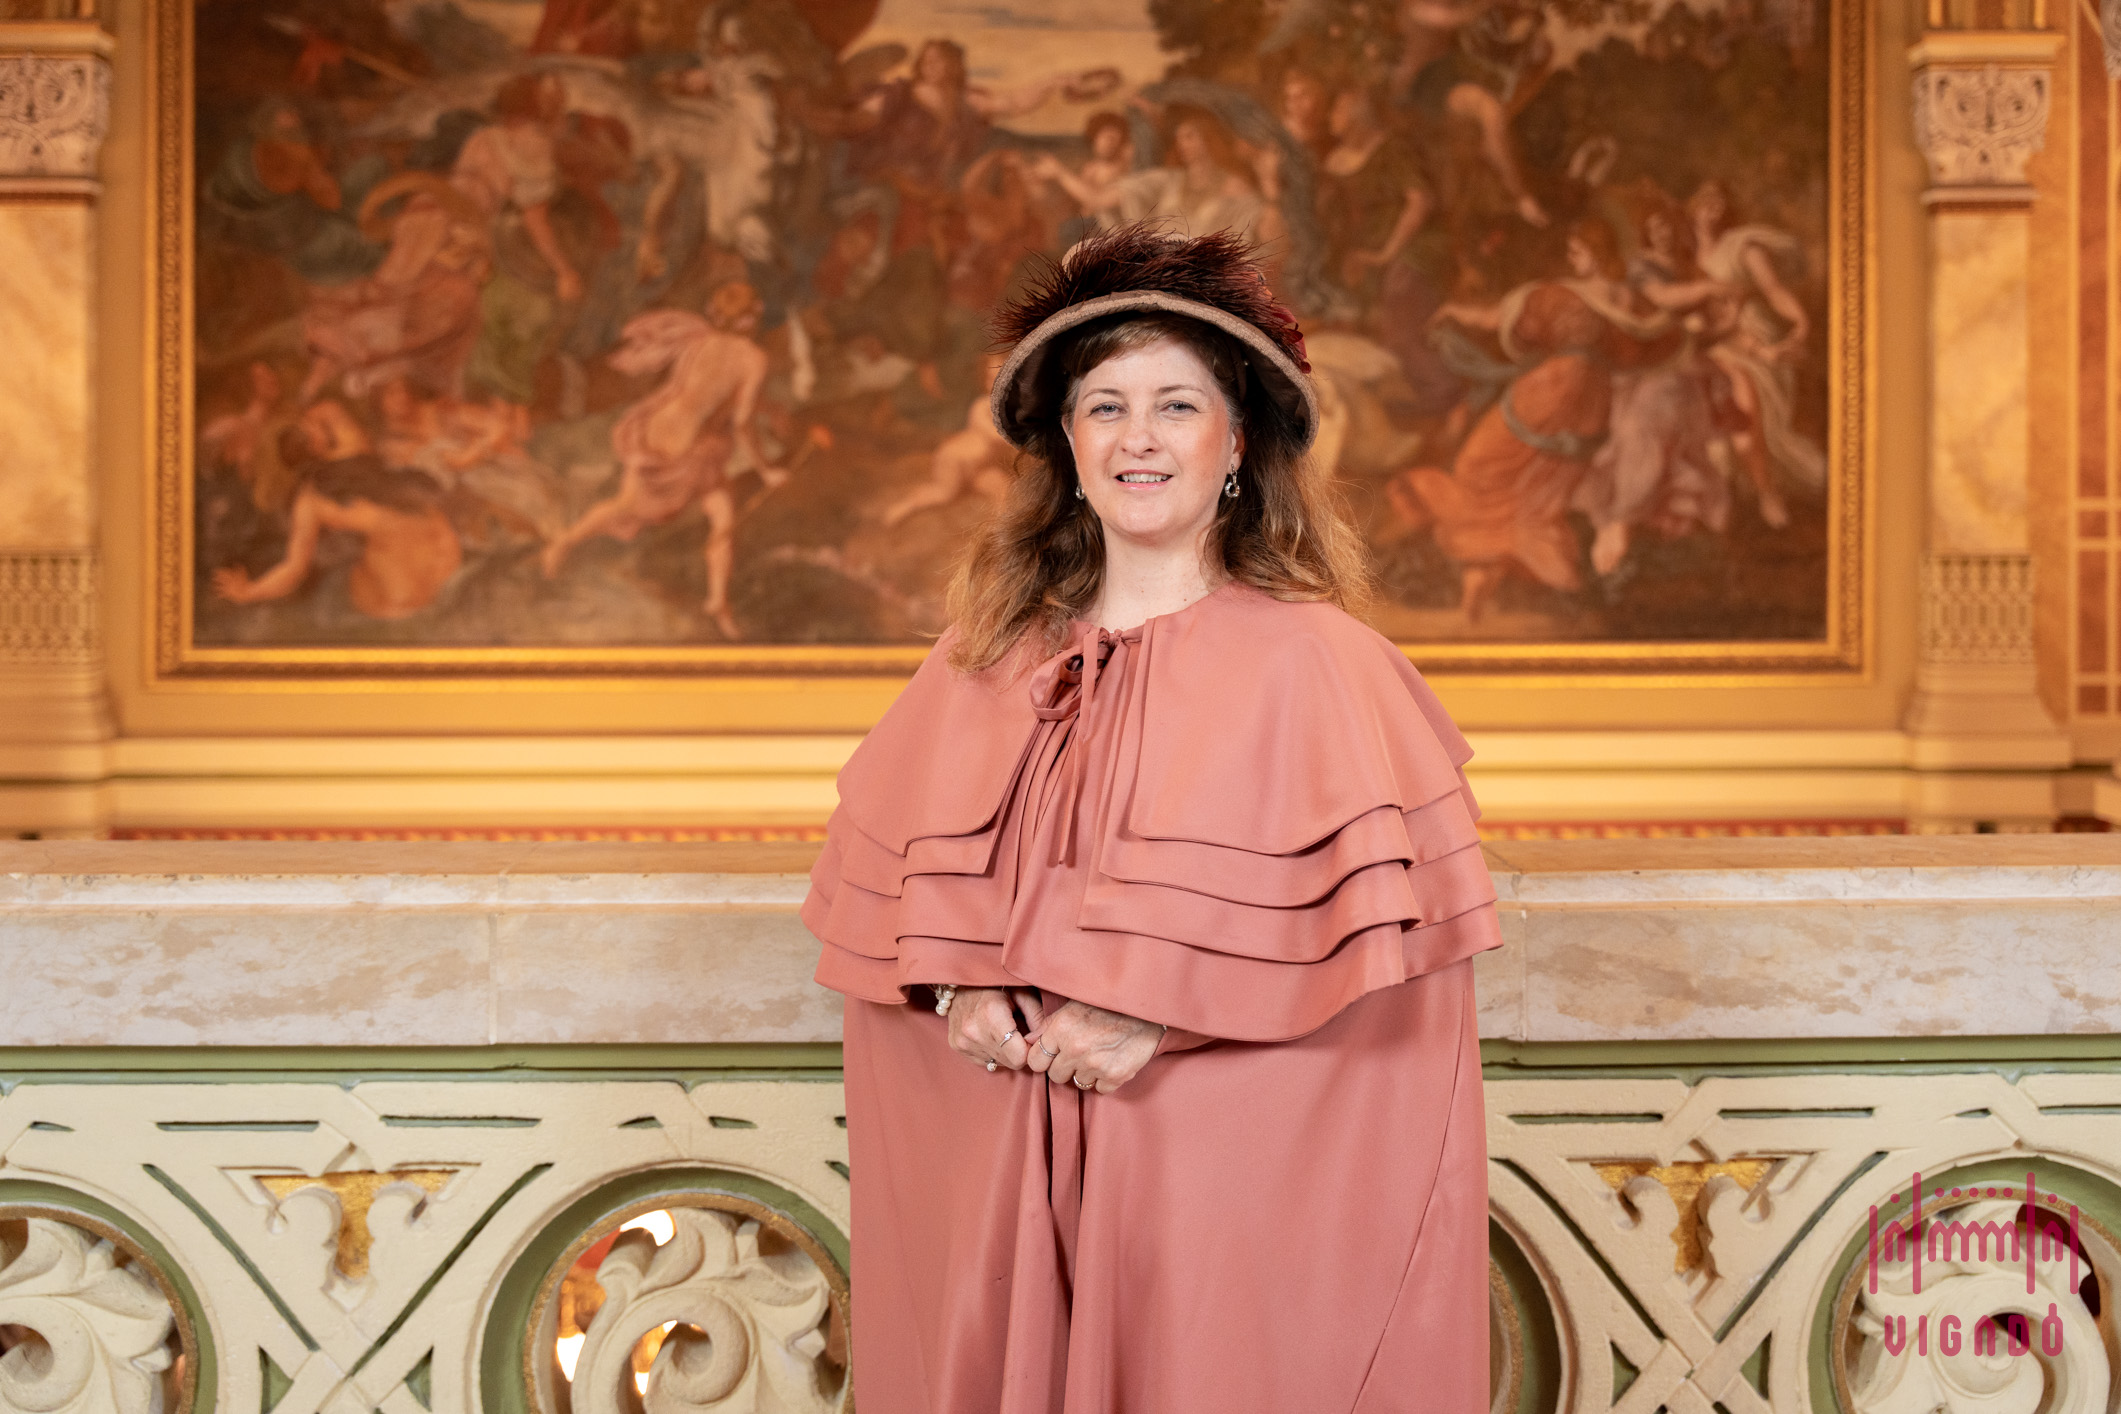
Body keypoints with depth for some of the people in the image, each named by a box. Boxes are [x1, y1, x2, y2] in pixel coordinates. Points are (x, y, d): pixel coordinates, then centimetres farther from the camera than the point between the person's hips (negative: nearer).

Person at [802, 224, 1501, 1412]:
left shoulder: (1309, 660, -7)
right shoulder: (994, 659, 9)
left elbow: (1359, 917, -15)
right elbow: (892, 858, 7)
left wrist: (1152, 1015, -18)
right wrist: (957, 985, -11)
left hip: (1226, 1152, -4)